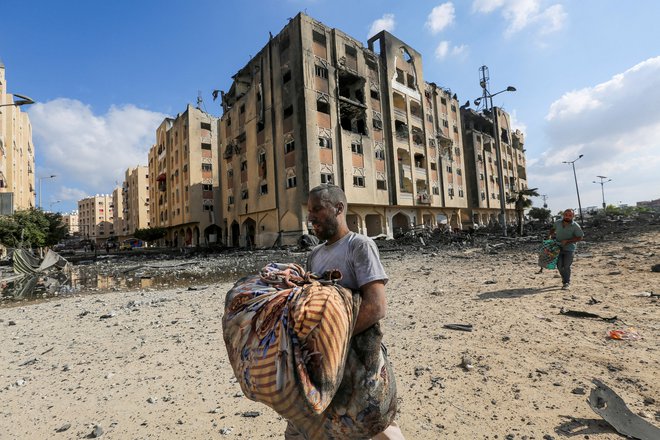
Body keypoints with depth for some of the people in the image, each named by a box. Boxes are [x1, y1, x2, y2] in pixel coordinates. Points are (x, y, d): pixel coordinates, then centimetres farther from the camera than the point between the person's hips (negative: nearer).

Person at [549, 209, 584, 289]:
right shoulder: (558, 223, -1)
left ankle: (567, 283, 14)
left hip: (569, 249, -3)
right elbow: (553, 228, 20)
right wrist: (550, 235, 3)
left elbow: (580, 237, -10)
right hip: (558, 247, 3)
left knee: (566, 266, -2)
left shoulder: (575, 226, -13)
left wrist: (567, 241, -19)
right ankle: (564, 278, 28)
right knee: (559, 266, 3)